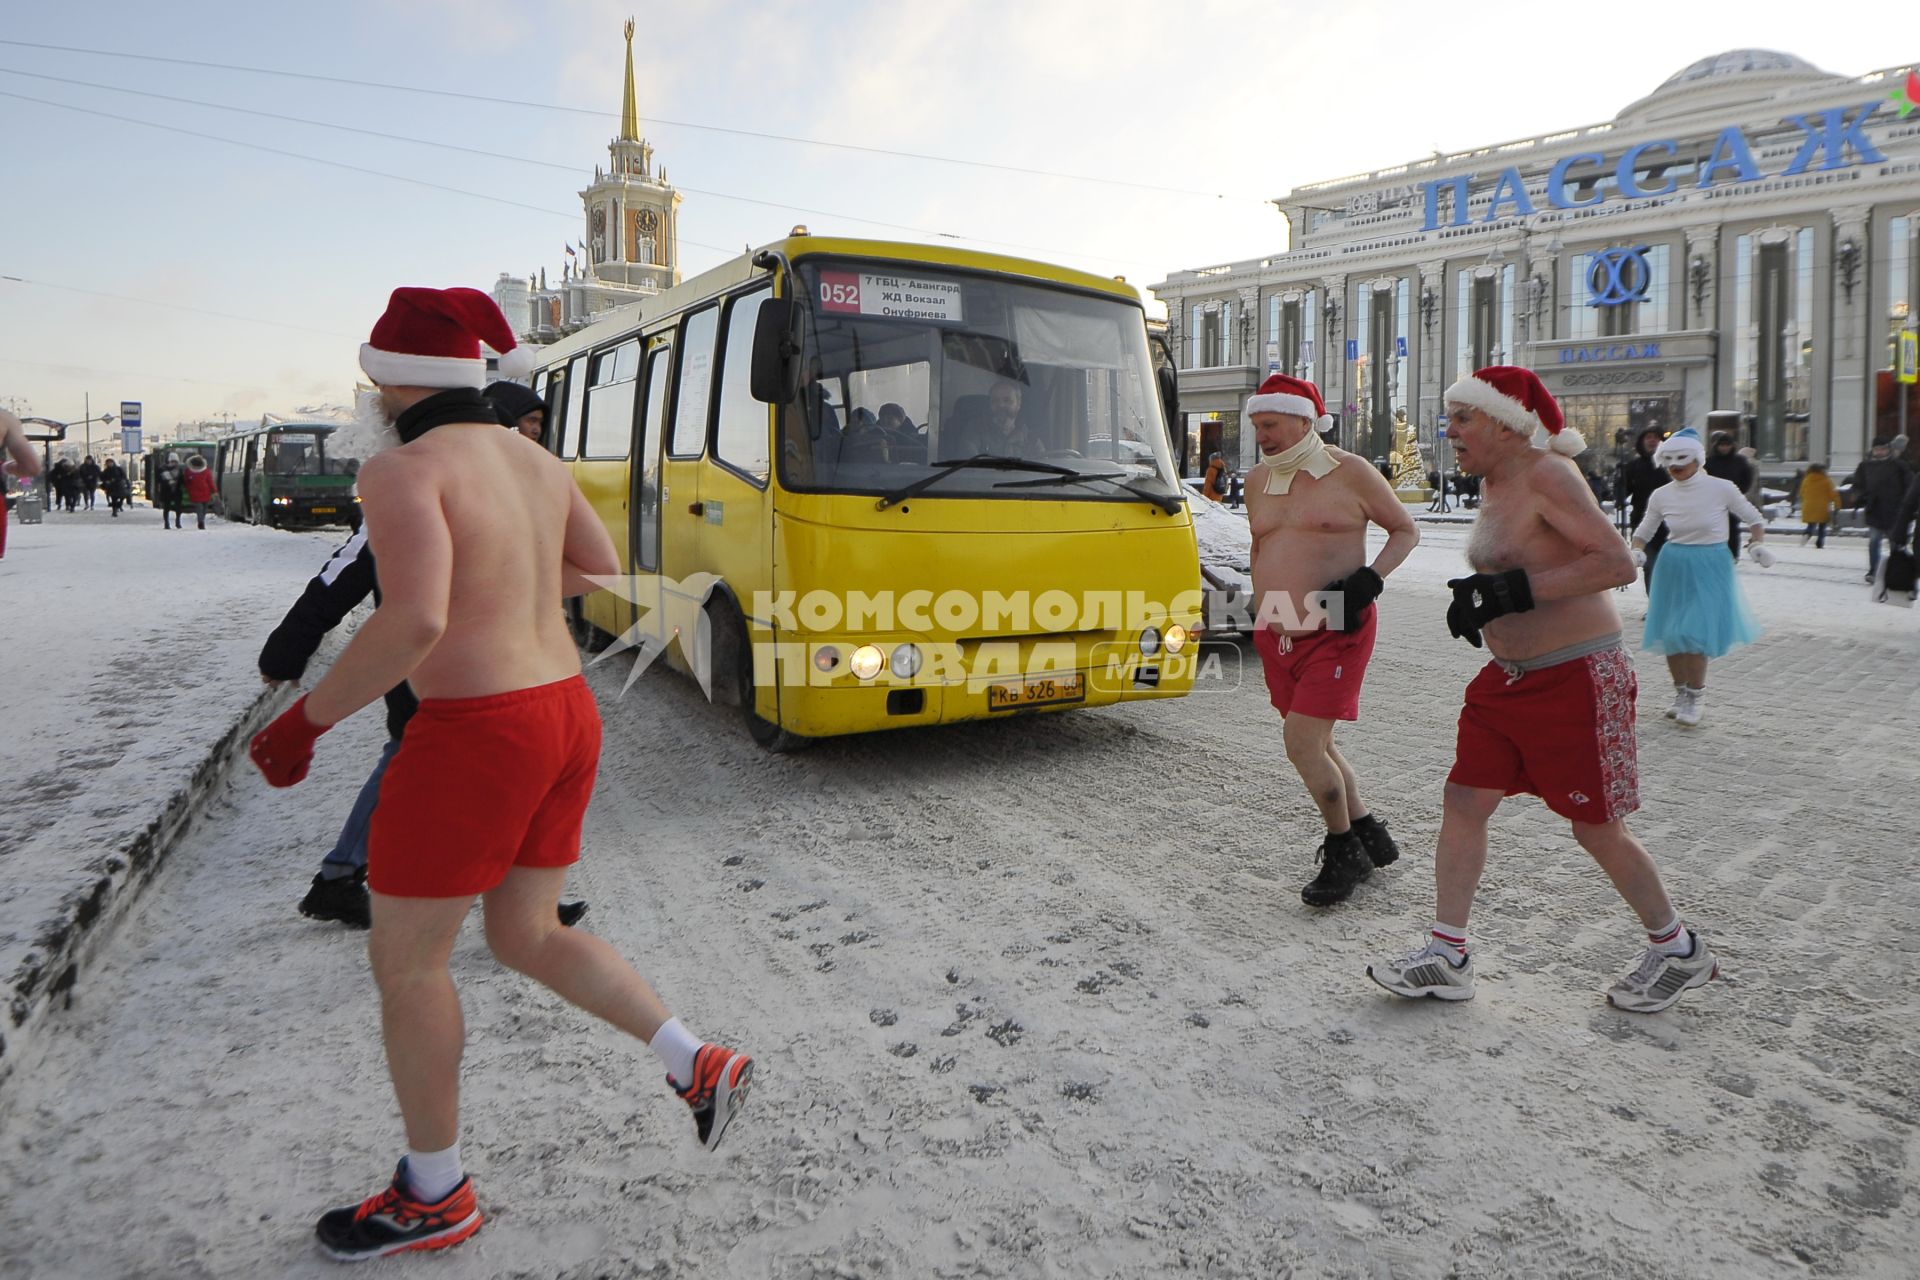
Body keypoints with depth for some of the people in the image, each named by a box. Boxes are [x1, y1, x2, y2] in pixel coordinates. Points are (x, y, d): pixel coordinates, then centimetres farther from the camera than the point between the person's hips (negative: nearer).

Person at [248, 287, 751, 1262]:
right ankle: (699, 1065, 18)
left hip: (476, 739, -8)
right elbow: (599, 567, 23)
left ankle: (434, 1197, 29)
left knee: (404, 962, 12)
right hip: (565, 716, 8)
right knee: (528, 938, 23)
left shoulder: (405, 469, -13)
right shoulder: (534, 459, 10)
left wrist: (306, 720, -14)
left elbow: (415, 621, -26)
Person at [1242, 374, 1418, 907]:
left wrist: (1371, 578, -12)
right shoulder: (1258, 480, 10)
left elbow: (1406, 530, 4)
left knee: (1302, 744, -13)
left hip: (1335, 632, -6)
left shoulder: (1350, 472, -5)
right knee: (1315, 744, 13)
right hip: (1277, 636, 6)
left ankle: (1344, 850, 9)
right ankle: (1370, 836, 32)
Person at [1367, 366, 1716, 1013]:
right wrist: (1477, 596, 4)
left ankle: (1679, 951, 28)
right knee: (1464, 802, 4)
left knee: (1597, 829, 4)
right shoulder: (1495, 483, 11)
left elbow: (1618, 563, -24)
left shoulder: (1546, 474, -16)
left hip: (1577, 680, -9)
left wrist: (1516, 590, -28)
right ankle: (1447, 957, 12)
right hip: (1508, 677, 9)